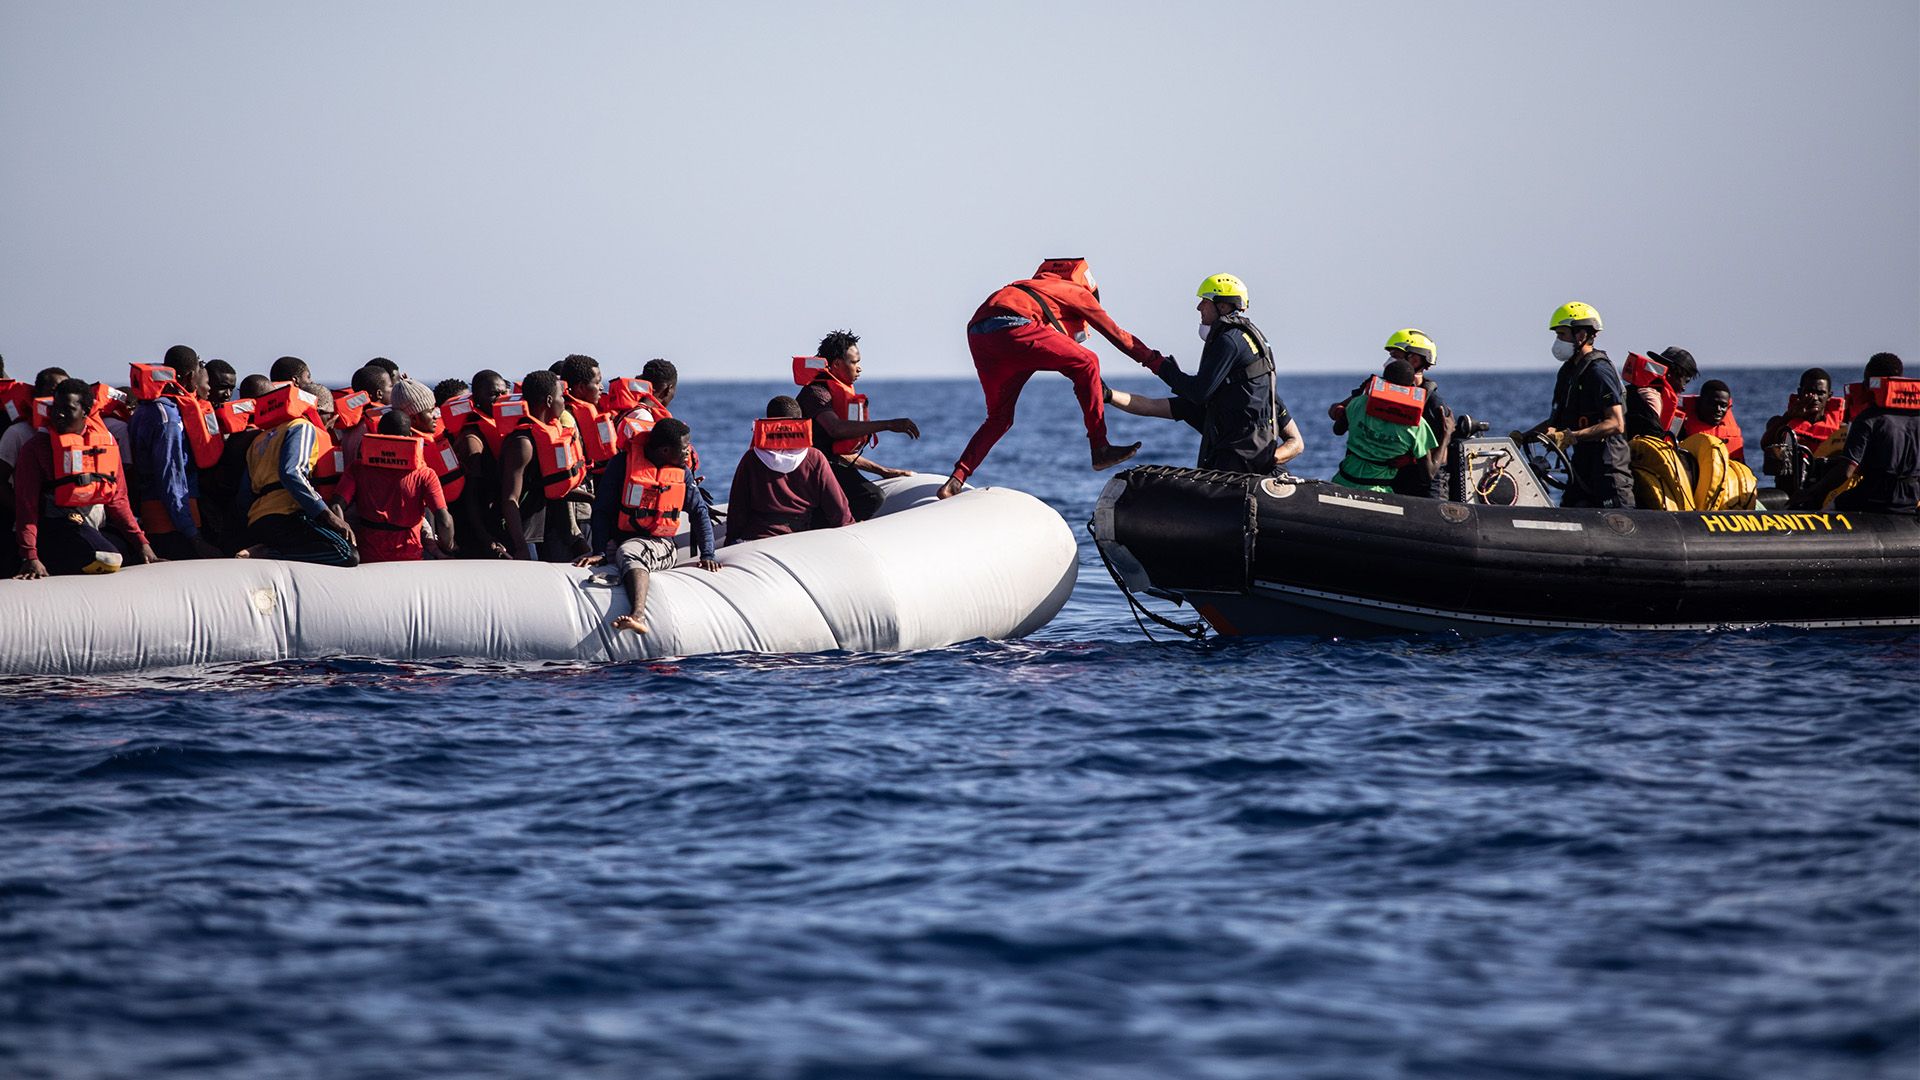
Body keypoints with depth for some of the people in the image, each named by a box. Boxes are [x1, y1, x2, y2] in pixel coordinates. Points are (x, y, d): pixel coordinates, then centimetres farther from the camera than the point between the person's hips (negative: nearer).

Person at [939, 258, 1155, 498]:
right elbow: (1116, 334, 23)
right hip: (1011, 327, -7)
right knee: (1087, 363, 8)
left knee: (999, 418, 21)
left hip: (977, 335, 7)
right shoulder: (1077, 292, 22)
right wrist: (1156, 362, 31)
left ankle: (955, 480, 7)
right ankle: (1100, 449, 6)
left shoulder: (1035, 288, 41)